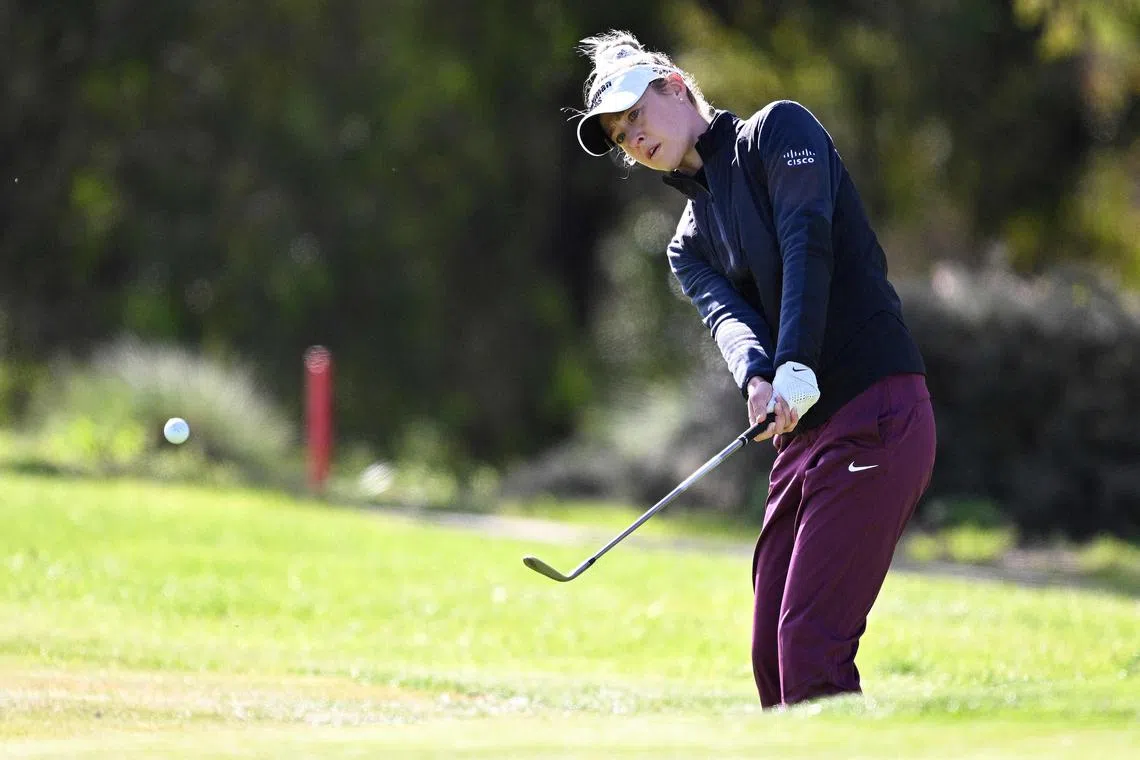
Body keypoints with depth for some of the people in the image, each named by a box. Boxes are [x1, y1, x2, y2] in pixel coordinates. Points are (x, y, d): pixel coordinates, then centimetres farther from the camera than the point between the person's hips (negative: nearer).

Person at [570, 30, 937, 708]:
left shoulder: (778, 131, 4)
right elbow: (727, 313, 0)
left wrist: (797, 369, -27)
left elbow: (807, 242, -13)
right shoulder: (691, 245, 21)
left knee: (811, 646, -16)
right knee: (773, 653, 6)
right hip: (804, 433, 8)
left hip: (875, 415, -8)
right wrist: (757, 378, -24)